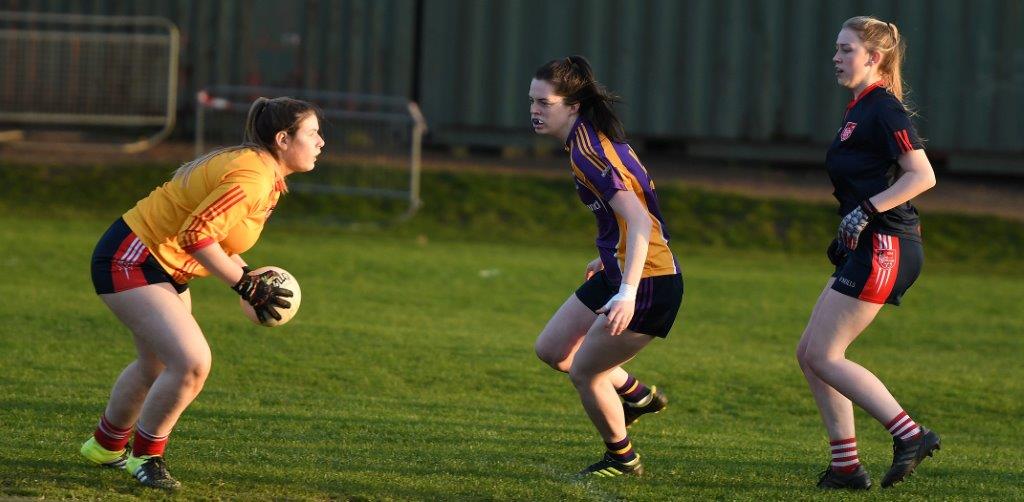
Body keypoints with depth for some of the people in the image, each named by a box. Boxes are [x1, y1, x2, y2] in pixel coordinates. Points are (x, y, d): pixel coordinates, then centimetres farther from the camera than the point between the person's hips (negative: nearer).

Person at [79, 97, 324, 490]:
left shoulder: (267, 177, 8)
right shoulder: (253, 177, -25)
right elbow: (196, 235, -29)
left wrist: (250, 278, 4)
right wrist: (246, 284, -24)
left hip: (164, 268, 11)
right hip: (130, 262, -11)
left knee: (157, 366, 23)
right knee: (192, 363, -19)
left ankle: (106, 445, 45)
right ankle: (145, 456, 0)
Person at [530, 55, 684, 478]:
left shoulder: (588, 150, -23)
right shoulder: (593, 137, 7)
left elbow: (638, 219, -32)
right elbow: (630, 210, 20)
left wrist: (627, 293, -39)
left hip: (648, 281, -10)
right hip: (620, 270, 10)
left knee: (583, 371, -2)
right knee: (551, 350, 15)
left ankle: (622, 460, 19)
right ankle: (637, 395, 34)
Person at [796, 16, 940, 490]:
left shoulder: (883, 109, -13)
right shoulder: (858, 110, 17)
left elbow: (923, 175, -20)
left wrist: (867, 211, -23)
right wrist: (846, 233, 24)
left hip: (885, 247, -10)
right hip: (865, 249, 10)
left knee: (823, 356, -10)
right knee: (810, 353, 8)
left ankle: (910, 434, -9)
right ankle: (846, 465, 9)